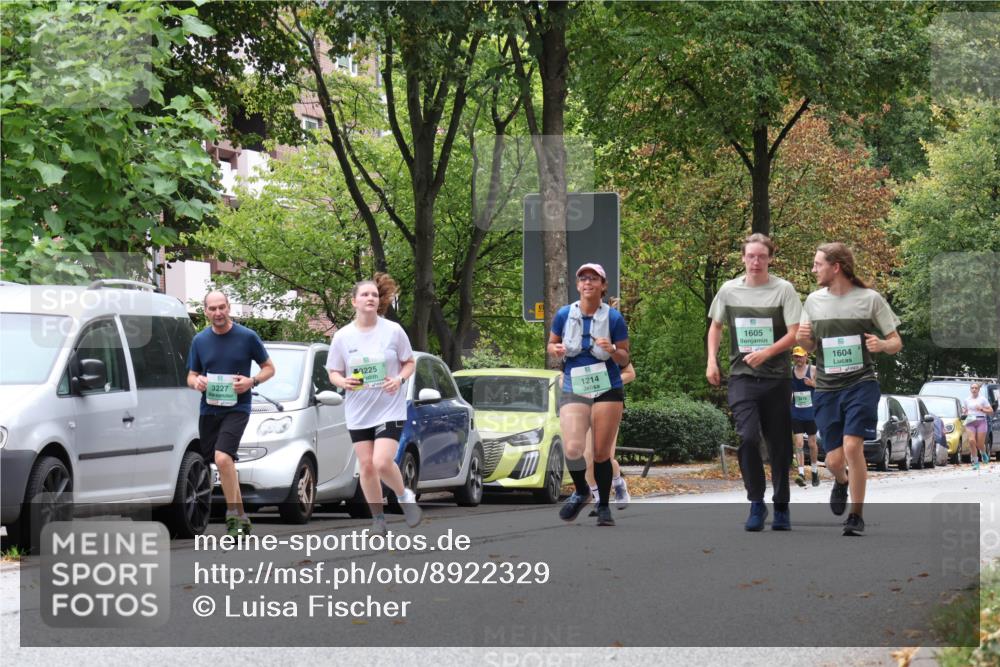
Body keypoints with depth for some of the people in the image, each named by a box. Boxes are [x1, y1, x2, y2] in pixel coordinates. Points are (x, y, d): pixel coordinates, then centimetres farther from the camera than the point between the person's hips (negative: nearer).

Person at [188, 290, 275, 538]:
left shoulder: (247, 337, -3)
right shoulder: (200, 341, 8)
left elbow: (269, 368, 6)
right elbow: (191, 376, 15)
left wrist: (252, 381, -14)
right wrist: (196, 381, -9)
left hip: (236, 408, -5)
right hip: (208, 410, 5)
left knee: (223, 458, -23)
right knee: (226, 463, 10)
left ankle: (233, 516, -16)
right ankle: (241, 517, 22)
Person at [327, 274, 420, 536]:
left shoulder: (393, 331, -5)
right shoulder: (343, 336, -2)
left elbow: (409, 363, 5)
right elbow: (334, 372, 6)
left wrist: (399, 379, -16)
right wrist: (344, 382, -16)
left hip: (390, 409, -3)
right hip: (358, 412, 3)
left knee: (382, 463, -17)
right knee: (367, 466, 4)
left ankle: (405, 496, 13)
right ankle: (378, 518, 21)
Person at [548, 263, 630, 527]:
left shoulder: (614, 318, -2)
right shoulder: (564, 315, 1)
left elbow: (625, 360, 4)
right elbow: (551, 345, 15)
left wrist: (613, 350, -18)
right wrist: (556, 350, -9)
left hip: (608, 391, 0)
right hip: (573, 391, 0)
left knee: (602, 453, 1)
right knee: (573, 448, -18)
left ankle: (603, 507, 21)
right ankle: (581, 491, 12)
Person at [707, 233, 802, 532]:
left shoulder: (783, 289, -3)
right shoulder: (730, 290, 5)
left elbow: (794, 334, -7)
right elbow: (716, 326, 20)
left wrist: (766, 353, -22)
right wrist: (712, 360, 7)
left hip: (776, 377, -1)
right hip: (742, 377, 1)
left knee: (779, 445, 5)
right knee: (748, 438, -16)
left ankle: (781, 507, 20)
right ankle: (756, 504, -4)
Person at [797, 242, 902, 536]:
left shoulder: (870, 299, -3)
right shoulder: (814, 300, 7)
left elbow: (896, 342, 3)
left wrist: (883, 345, -20)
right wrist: (803, 338, -5)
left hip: (861, 383, -3)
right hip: (826, 388, 3)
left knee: (852, 446, -20)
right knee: (834, 460, 1)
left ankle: (857, 515, -5)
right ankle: (842, 481, 39)